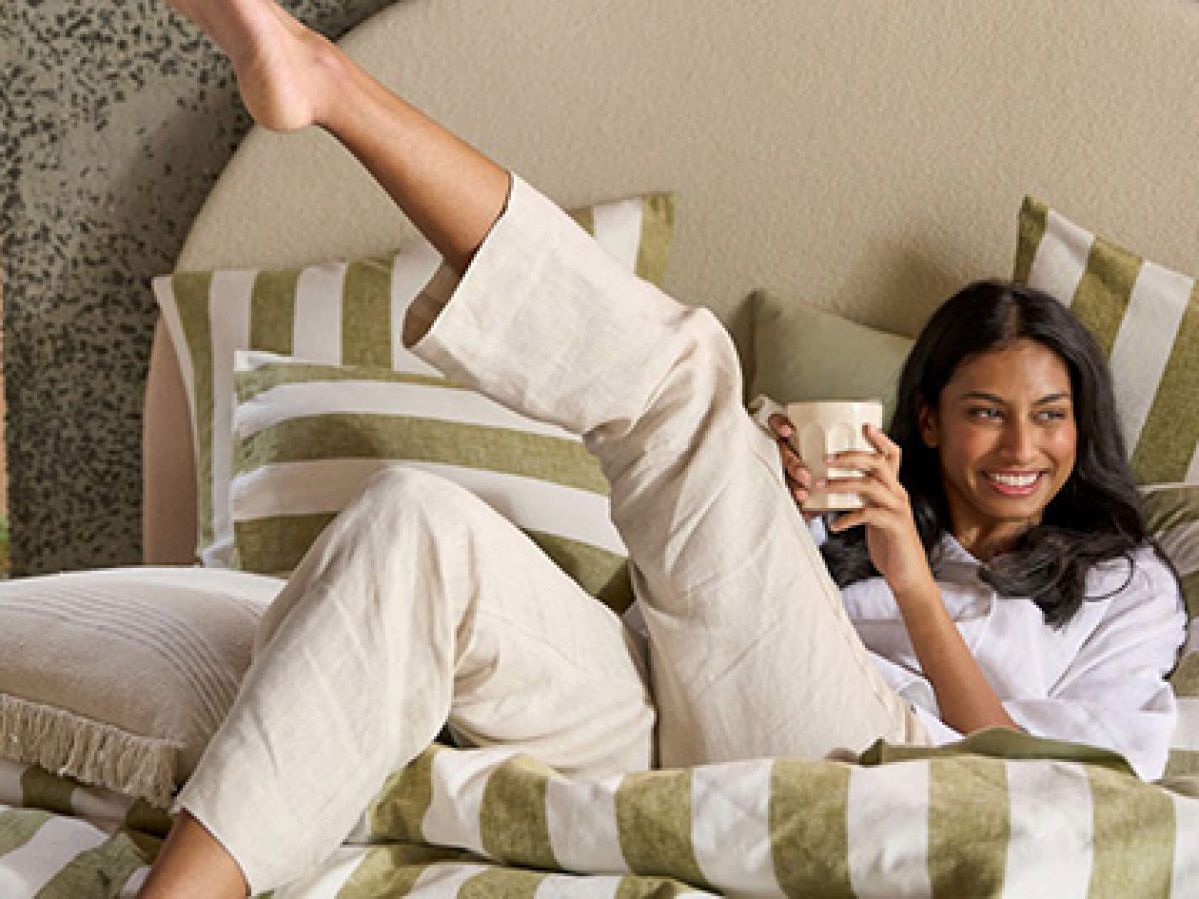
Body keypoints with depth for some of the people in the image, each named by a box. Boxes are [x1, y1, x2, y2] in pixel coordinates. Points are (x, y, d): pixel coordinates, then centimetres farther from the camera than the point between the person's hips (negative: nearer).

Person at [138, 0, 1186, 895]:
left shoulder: (1124, 587, 24)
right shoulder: (866, 521, 34)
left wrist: (915, 586, 1)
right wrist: (765, 515, 7)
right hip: (674, 735, 5)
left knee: (679, 364, -14)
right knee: (418, 525, -22)